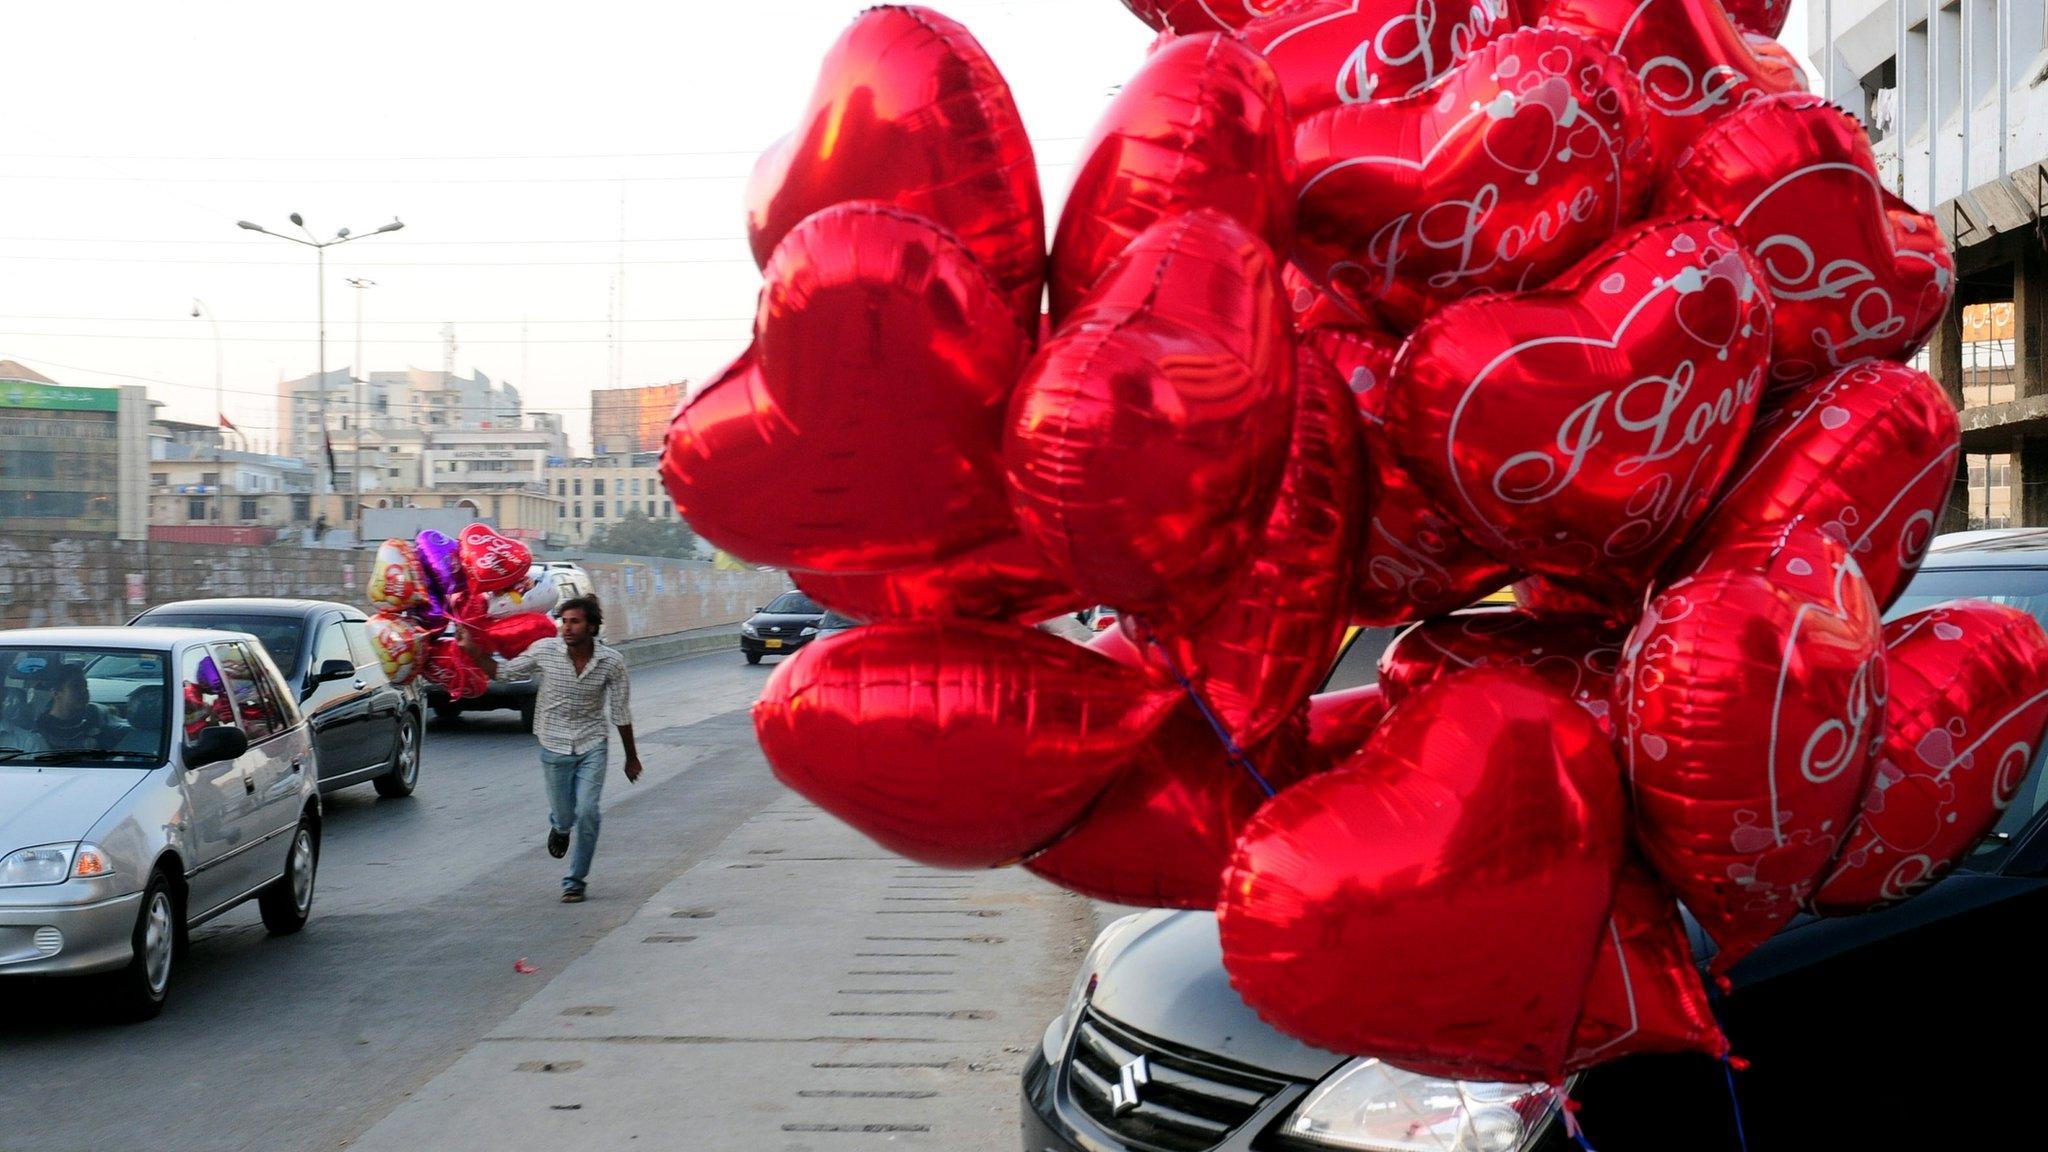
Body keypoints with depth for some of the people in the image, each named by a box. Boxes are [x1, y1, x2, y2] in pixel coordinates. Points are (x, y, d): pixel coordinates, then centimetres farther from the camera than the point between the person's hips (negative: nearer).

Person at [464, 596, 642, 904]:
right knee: (563, 816, 8)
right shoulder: (545, 651, -10)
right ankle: (559, 828, 49)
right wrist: (472, 650, -11)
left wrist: (631, 757, 7)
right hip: (554, 748, 1)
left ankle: (575, 881, 6)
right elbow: (503, 671, 3)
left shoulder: (611, 662, -11)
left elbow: (621, 713, -1)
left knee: (587, 814, -13)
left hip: (591, 748, -1)